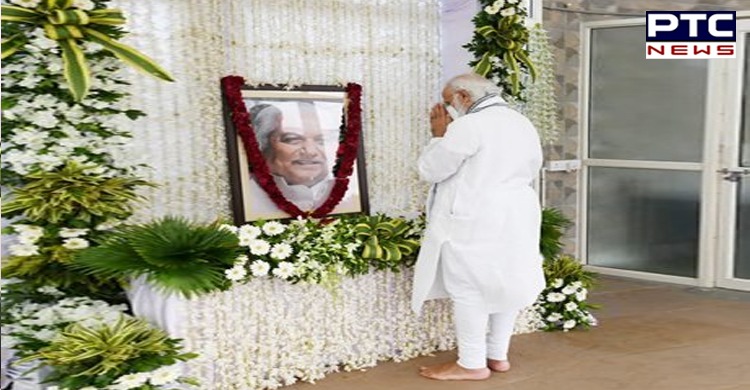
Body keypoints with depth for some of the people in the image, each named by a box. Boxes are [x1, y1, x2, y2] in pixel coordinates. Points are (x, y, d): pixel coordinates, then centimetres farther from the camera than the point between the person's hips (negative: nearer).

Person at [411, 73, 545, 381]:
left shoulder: (467, 127, -15)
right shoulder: (524, 125, 12)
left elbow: (430, 170, -10)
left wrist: (439, 134, 2)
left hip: (475, 221, -8)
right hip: (518, 217, 9)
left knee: (468, 288, -1)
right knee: (506, 283, 13)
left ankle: (472, 364, 5)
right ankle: (498, 355, 22)